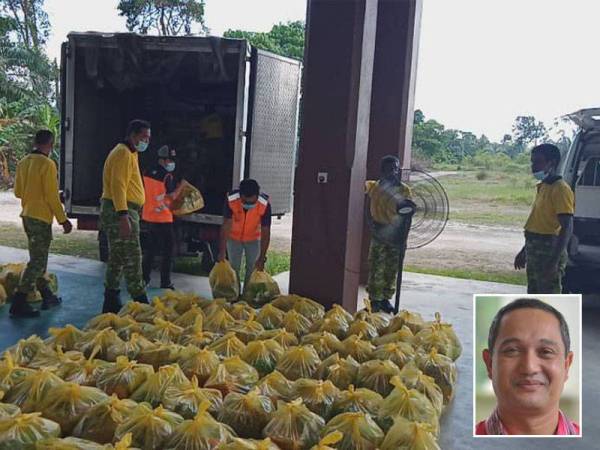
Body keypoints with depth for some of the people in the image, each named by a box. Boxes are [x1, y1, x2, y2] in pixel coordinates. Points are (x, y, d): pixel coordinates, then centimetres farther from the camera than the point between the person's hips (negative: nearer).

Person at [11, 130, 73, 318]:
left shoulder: (23, 163, 7)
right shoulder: (47, 164, -15)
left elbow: (18, 191, 13)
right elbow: (52, 196, -17)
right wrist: (63, 219, -11)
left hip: (27, 215, 8)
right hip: (41, 217, -8)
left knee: (38, 258, 17)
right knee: (37, 261, -4)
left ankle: (47, 295, 28)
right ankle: (19, 303, -6)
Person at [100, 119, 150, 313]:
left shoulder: (129, 153, 21)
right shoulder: (123, 153, -12)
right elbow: (118, 186, -21)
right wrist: (123, 215, -28)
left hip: (124, 211, 11)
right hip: (121, 211, -11)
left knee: (117, 258, 13)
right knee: (132, 258, -8)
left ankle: (111, 302, 20)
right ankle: (140, 300, -5)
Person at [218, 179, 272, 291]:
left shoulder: (265, 205, -33)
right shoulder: (231, 200, -33)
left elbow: (265, 233, -28)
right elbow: (226, 226, -30)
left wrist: (262, 258, -30)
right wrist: (222, 252, -34)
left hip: (254, 239, 0)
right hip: (234, 238, 0)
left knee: (252, 269, 0)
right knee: (234, 269, 4)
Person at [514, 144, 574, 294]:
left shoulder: (560, 189, -15)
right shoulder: (542, 187, 14)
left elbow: (567, 228, -21)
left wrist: (554, 260, -27)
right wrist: (524, 251, 24)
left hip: (550, 252, -10)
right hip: (535, 252, 10)